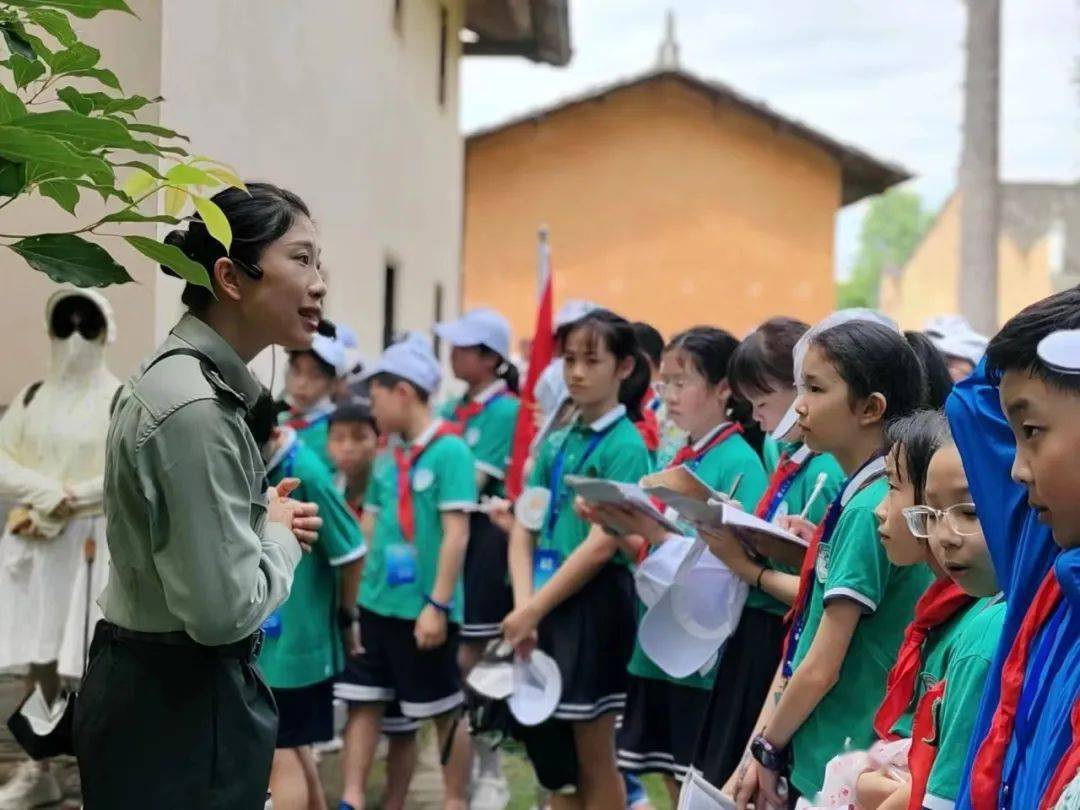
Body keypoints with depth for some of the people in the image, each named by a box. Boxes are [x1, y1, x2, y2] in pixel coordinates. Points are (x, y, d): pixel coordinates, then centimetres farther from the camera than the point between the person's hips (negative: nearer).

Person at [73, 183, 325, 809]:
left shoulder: (188, 379, 9)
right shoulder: (194, 407, -22)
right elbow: (223, 609, -25)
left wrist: (265, 518, 5)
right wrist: (281, 533, -7)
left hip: (161, 692, 10)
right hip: (178, 714, -10)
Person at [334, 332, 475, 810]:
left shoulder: (449, 451, -12)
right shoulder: (388, 458, 10)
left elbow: (456, 534, -16)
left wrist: (437, 604, -19)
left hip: (423, 609, -7)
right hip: (376, 604, 7)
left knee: (444, 713, 6)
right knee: (363, 703, 7)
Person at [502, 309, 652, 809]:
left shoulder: (625, 445, -10)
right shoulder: (556, 442, 11)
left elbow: (603, 543, -17)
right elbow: (524, 529, 7)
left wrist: (535, 608, -15)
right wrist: (524, 605, -8)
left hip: (594, 604, -7)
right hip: (546, 606, 7)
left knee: (593, 758, 2)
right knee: (552, 752, 13)